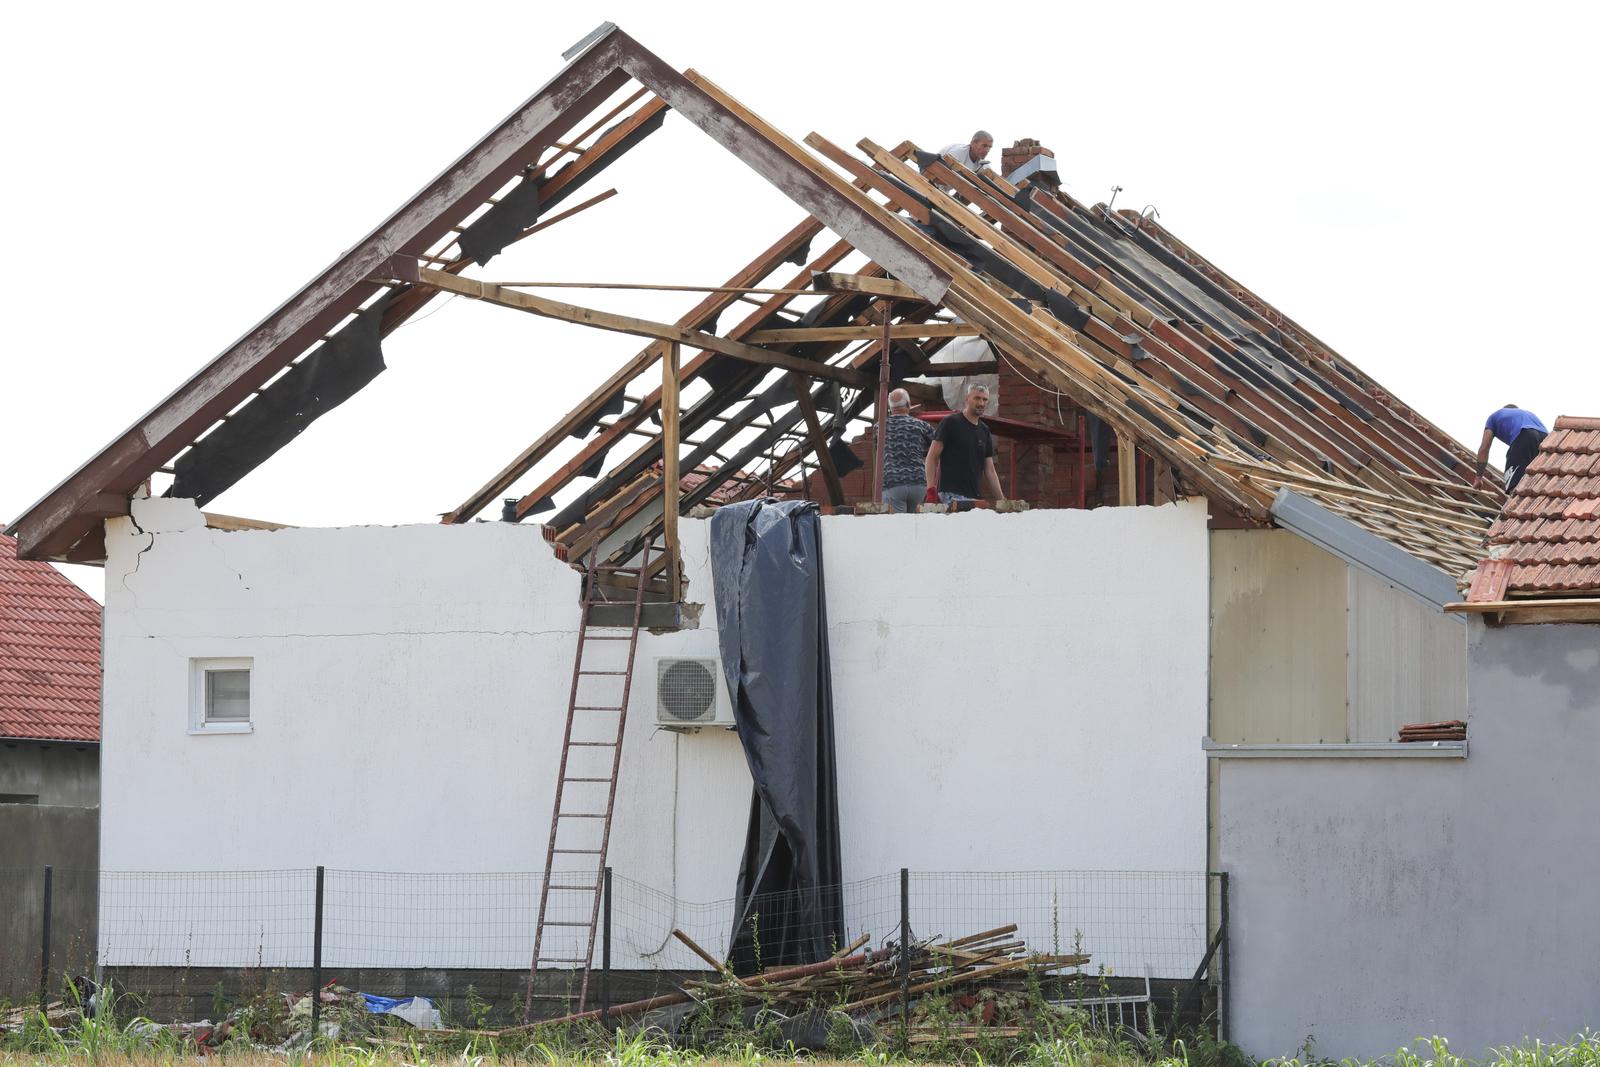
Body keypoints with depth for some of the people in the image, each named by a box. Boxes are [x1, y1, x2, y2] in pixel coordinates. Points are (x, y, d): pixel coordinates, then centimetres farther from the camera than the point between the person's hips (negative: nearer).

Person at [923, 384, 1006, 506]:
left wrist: (1002, 501, 11)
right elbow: (932, 457, -4)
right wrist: (931, 490, -14)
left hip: (973, 498, 6)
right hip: (951, 495, -6)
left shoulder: (984, 431, 18)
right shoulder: (950, 423, 0)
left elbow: (990, 470, 19)